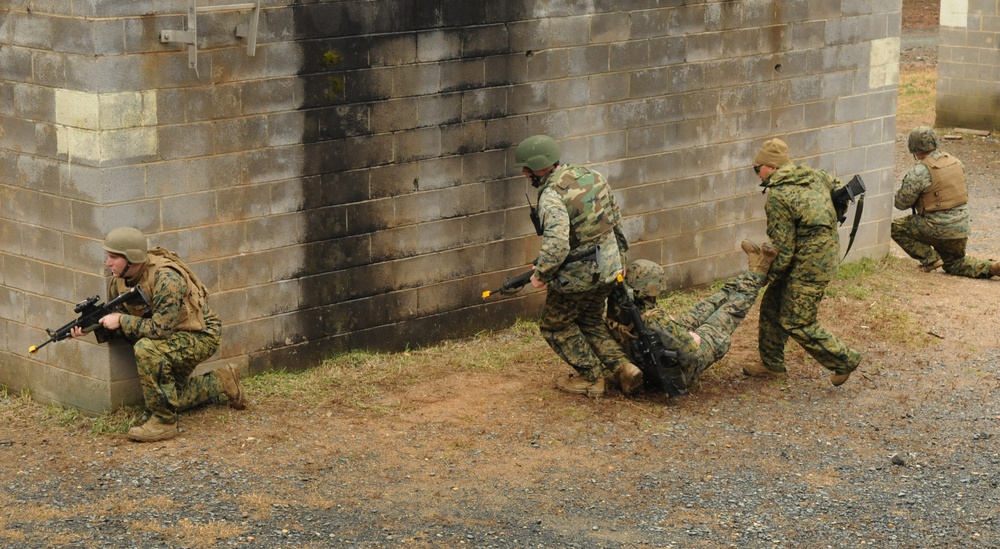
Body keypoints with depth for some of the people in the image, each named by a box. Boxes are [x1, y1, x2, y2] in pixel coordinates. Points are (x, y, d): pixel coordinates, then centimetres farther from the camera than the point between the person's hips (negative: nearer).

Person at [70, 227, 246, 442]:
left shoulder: (166, 278, -31)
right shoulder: (119, 279, -6)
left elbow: (160, 328, -34)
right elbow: (115, 322, 2)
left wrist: (122, 320, -28)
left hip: (200, 336, -9)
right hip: (174, 339, 9)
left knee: (146, 349, -33)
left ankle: (164, 422, -22)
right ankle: (220, 382, 32)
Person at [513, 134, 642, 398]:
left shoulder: (552, 195, -23)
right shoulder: (591, 176, 2)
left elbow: (556, 243, -34)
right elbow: (615, 217, 12)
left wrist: (541, 274, -20)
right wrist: (619, 249, 25)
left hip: (577, 276, -8)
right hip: (609, 267, 8)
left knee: (555, 327, 15)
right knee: (591, 321, 26)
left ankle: (591, 378, 18)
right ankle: (623, 368, 14)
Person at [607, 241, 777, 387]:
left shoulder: (615, 315, -24)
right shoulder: (657, 321, -44)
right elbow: (693, 351, -37)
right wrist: (694, 337, -18)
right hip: (683, 369, -7)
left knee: (709, 304, 21)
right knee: (729, 310, 9)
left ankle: (748, 277, 41)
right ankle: (755, 275, 34)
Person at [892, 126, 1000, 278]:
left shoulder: (919, 172, -17)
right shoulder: (956, 163, 7)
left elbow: (900, 203, -10)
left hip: (938, 228, -7)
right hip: (961, 228, 7)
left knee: (895, 227, 7)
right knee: (954, 264, 27)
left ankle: (930, 258, -3)